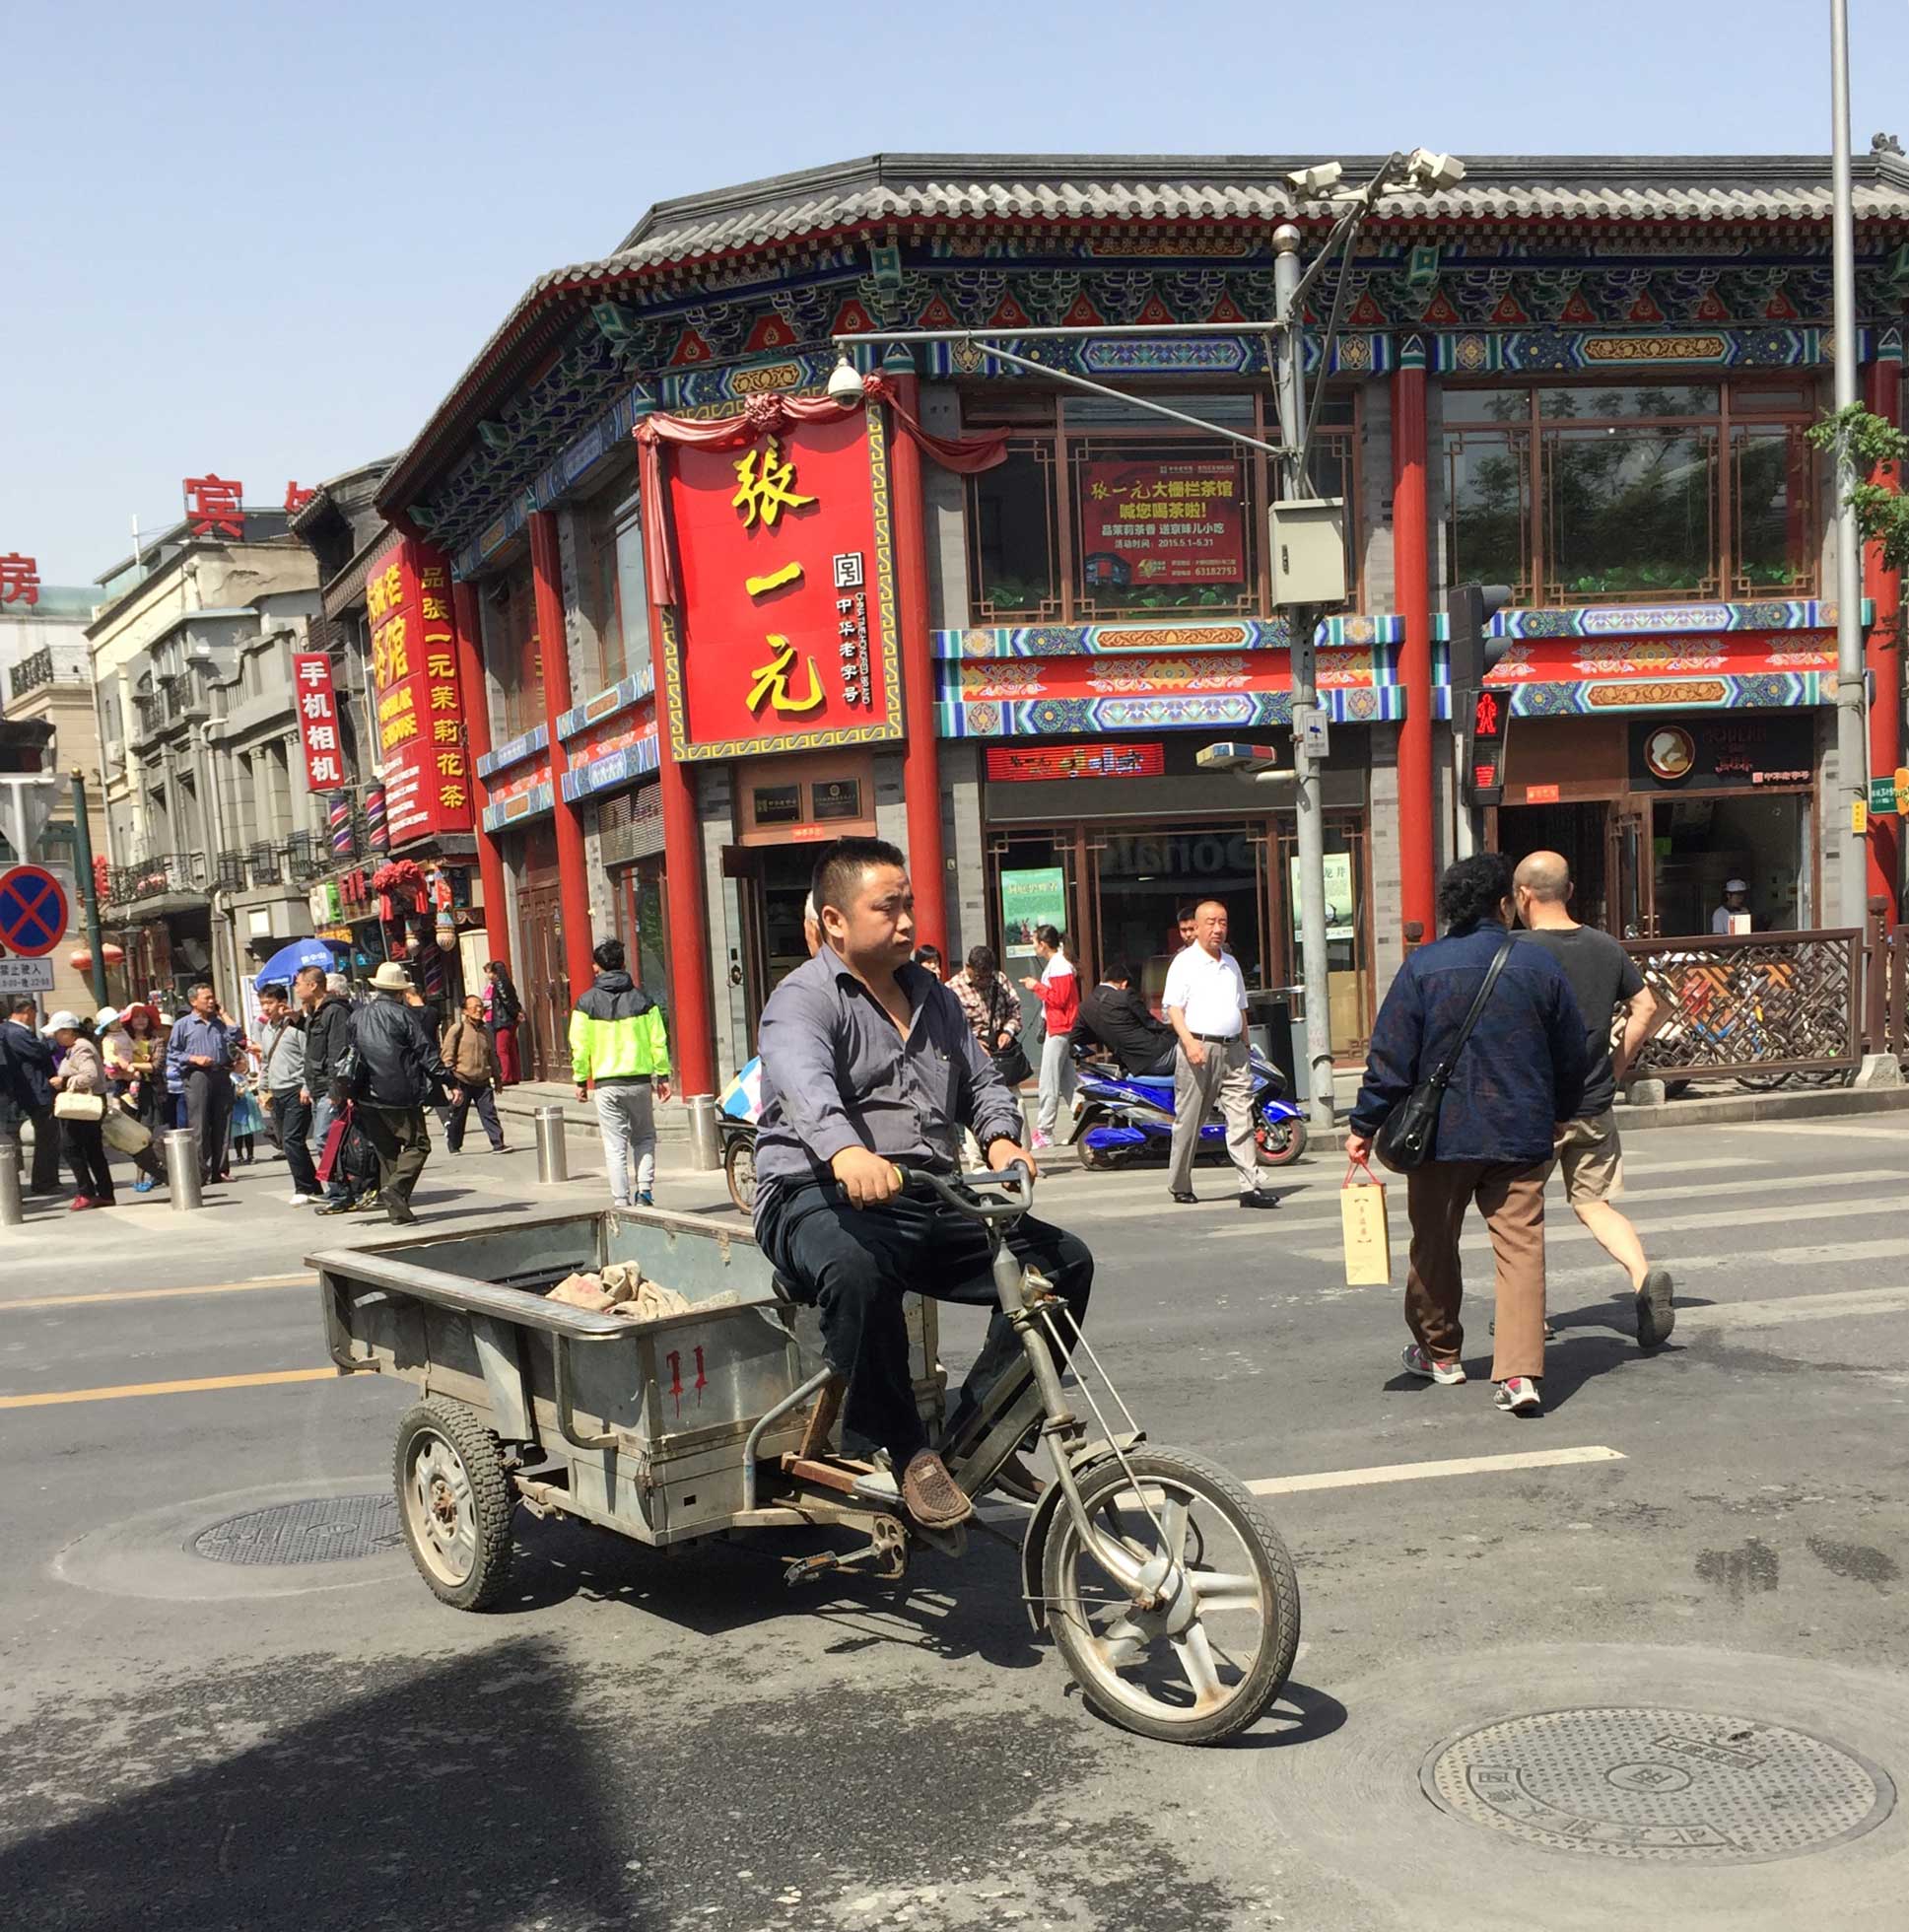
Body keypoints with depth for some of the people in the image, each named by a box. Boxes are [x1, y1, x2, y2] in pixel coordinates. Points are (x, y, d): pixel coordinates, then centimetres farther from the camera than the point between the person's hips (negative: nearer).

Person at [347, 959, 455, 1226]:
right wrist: (450, 1082, -5)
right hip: (402, 1094, -6)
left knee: (386, 1152, 11)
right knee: (417, 1144, 3)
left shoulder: (358, 1017, 10)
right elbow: (427, 1053, -9)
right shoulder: (404, 1014, -6)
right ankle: (397, 1186, -20)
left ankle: (397, 1212, 9)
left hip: (368, 1097, 6)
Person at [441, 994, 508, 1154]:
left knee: (489, 1112, -5)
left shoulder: (484, 1032, 14)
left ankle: (498, 1143, -7)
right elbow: (447, 1054, -7)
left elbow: (492, 1057, 23)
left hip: (482, 1082, 4)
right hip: (462, 1082, -4)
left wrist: (496, 1078, 23)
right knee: (458, 1115, 6)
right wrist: (451, 1078, -12)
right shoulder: (457, 1029, -5)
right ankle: (453, 1145, 21)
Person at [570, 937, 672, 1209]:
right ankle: (645, 1190, 3)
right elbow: (658, 1041, 1)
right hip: (639, 1080, 1)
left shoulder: (587, 1003, -2)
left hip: (606, 1083, -1)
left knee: (615, 1146, 4)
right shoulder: (642, 999, 1)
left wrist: (581, 1080, 7)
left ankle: (621, 1201, 2)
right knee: (644, 1138, 17)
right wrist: (663, 1076, 7)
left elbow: (580, 1046, -3)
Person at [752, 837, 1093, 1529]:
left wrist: (1001, 1137, -6)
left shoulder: (933, 998, 21)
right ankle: (909, 1452, -23)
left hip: (931, 1202, 8)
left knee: (1066, 1261, -5)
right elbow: (804, 1081, -26)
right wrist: (846, 1150, -48)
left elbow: (980, 1079, 19)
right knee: (856, 1271, -41)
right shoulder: (804, 999, -5)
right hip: (822, 1196, -7)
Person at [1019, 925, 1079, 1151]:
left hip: (1058, 1030, -11)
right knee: (1067, 1082, 11)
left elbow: (1059, 998, -20)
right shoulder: (1055, 964, 16)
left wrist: (1037, 986, -13)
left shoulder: (1060, 966, -15)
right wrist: (1036, 986, 11)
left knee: (1049, 1084, -9)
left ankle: (1044, 1132, -7)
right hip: (1055, 1028, 11)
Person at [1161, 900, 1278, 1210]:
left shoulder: (1231, 964, 19)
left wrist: (1245, 1049, 22)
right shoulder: (1184, 962, -2)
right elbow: (1173, 1007, -10)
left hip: (1232, 1049, 5)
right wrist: (1189, 1042, -22)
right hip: (1198, 1048, -5)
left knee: (1242, 1118, -4)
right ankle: (1179, 1185, 14)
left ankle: (1251, 1187, -8)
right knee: (1189, 1120, 1)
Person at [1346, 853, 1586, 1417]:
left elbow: (1390, 1057, -8)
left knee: (1435, 1245, 16)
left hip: (1442, 1135, -1)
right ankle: (1520, 1373, -12)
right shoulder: (1539, 965, 0)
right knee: (1521, 1246, 0)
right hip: (1522, 1135, 1)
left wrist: (1364, 1125, 0)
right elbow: (1571, 1054, 11)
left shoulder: (1422, 967, -7)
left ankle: (1439, 1352, 32)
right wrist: (1560, 1113, 27)